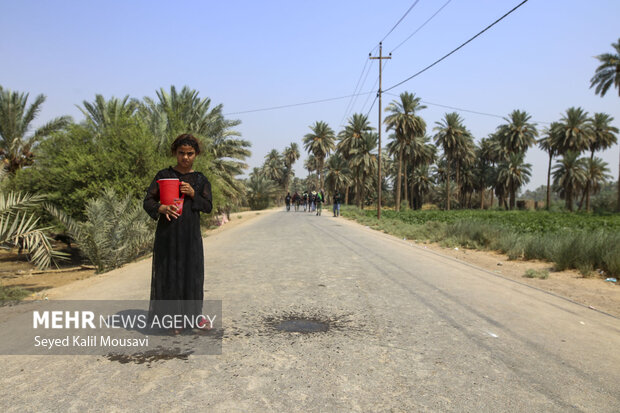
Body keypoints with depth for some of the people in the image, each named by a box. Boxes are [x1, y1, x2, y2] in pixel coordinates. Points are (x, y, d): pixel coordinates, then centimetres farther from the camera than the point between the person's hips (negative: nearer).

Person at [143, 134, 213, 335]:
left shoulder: (201, 180, 9)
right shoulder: (164, 175, 4)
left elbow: (208, 207, 4)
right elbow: (148, 201, -1)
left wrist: (193, 194, -13)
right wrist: (161, 208, -22)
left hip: (190, 232, 1)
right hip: (167, 230, -1)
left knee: (191, 271, 3)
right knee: (168, 271, 0)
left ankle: (193, 313, 18)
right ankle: (170, 316, 12)